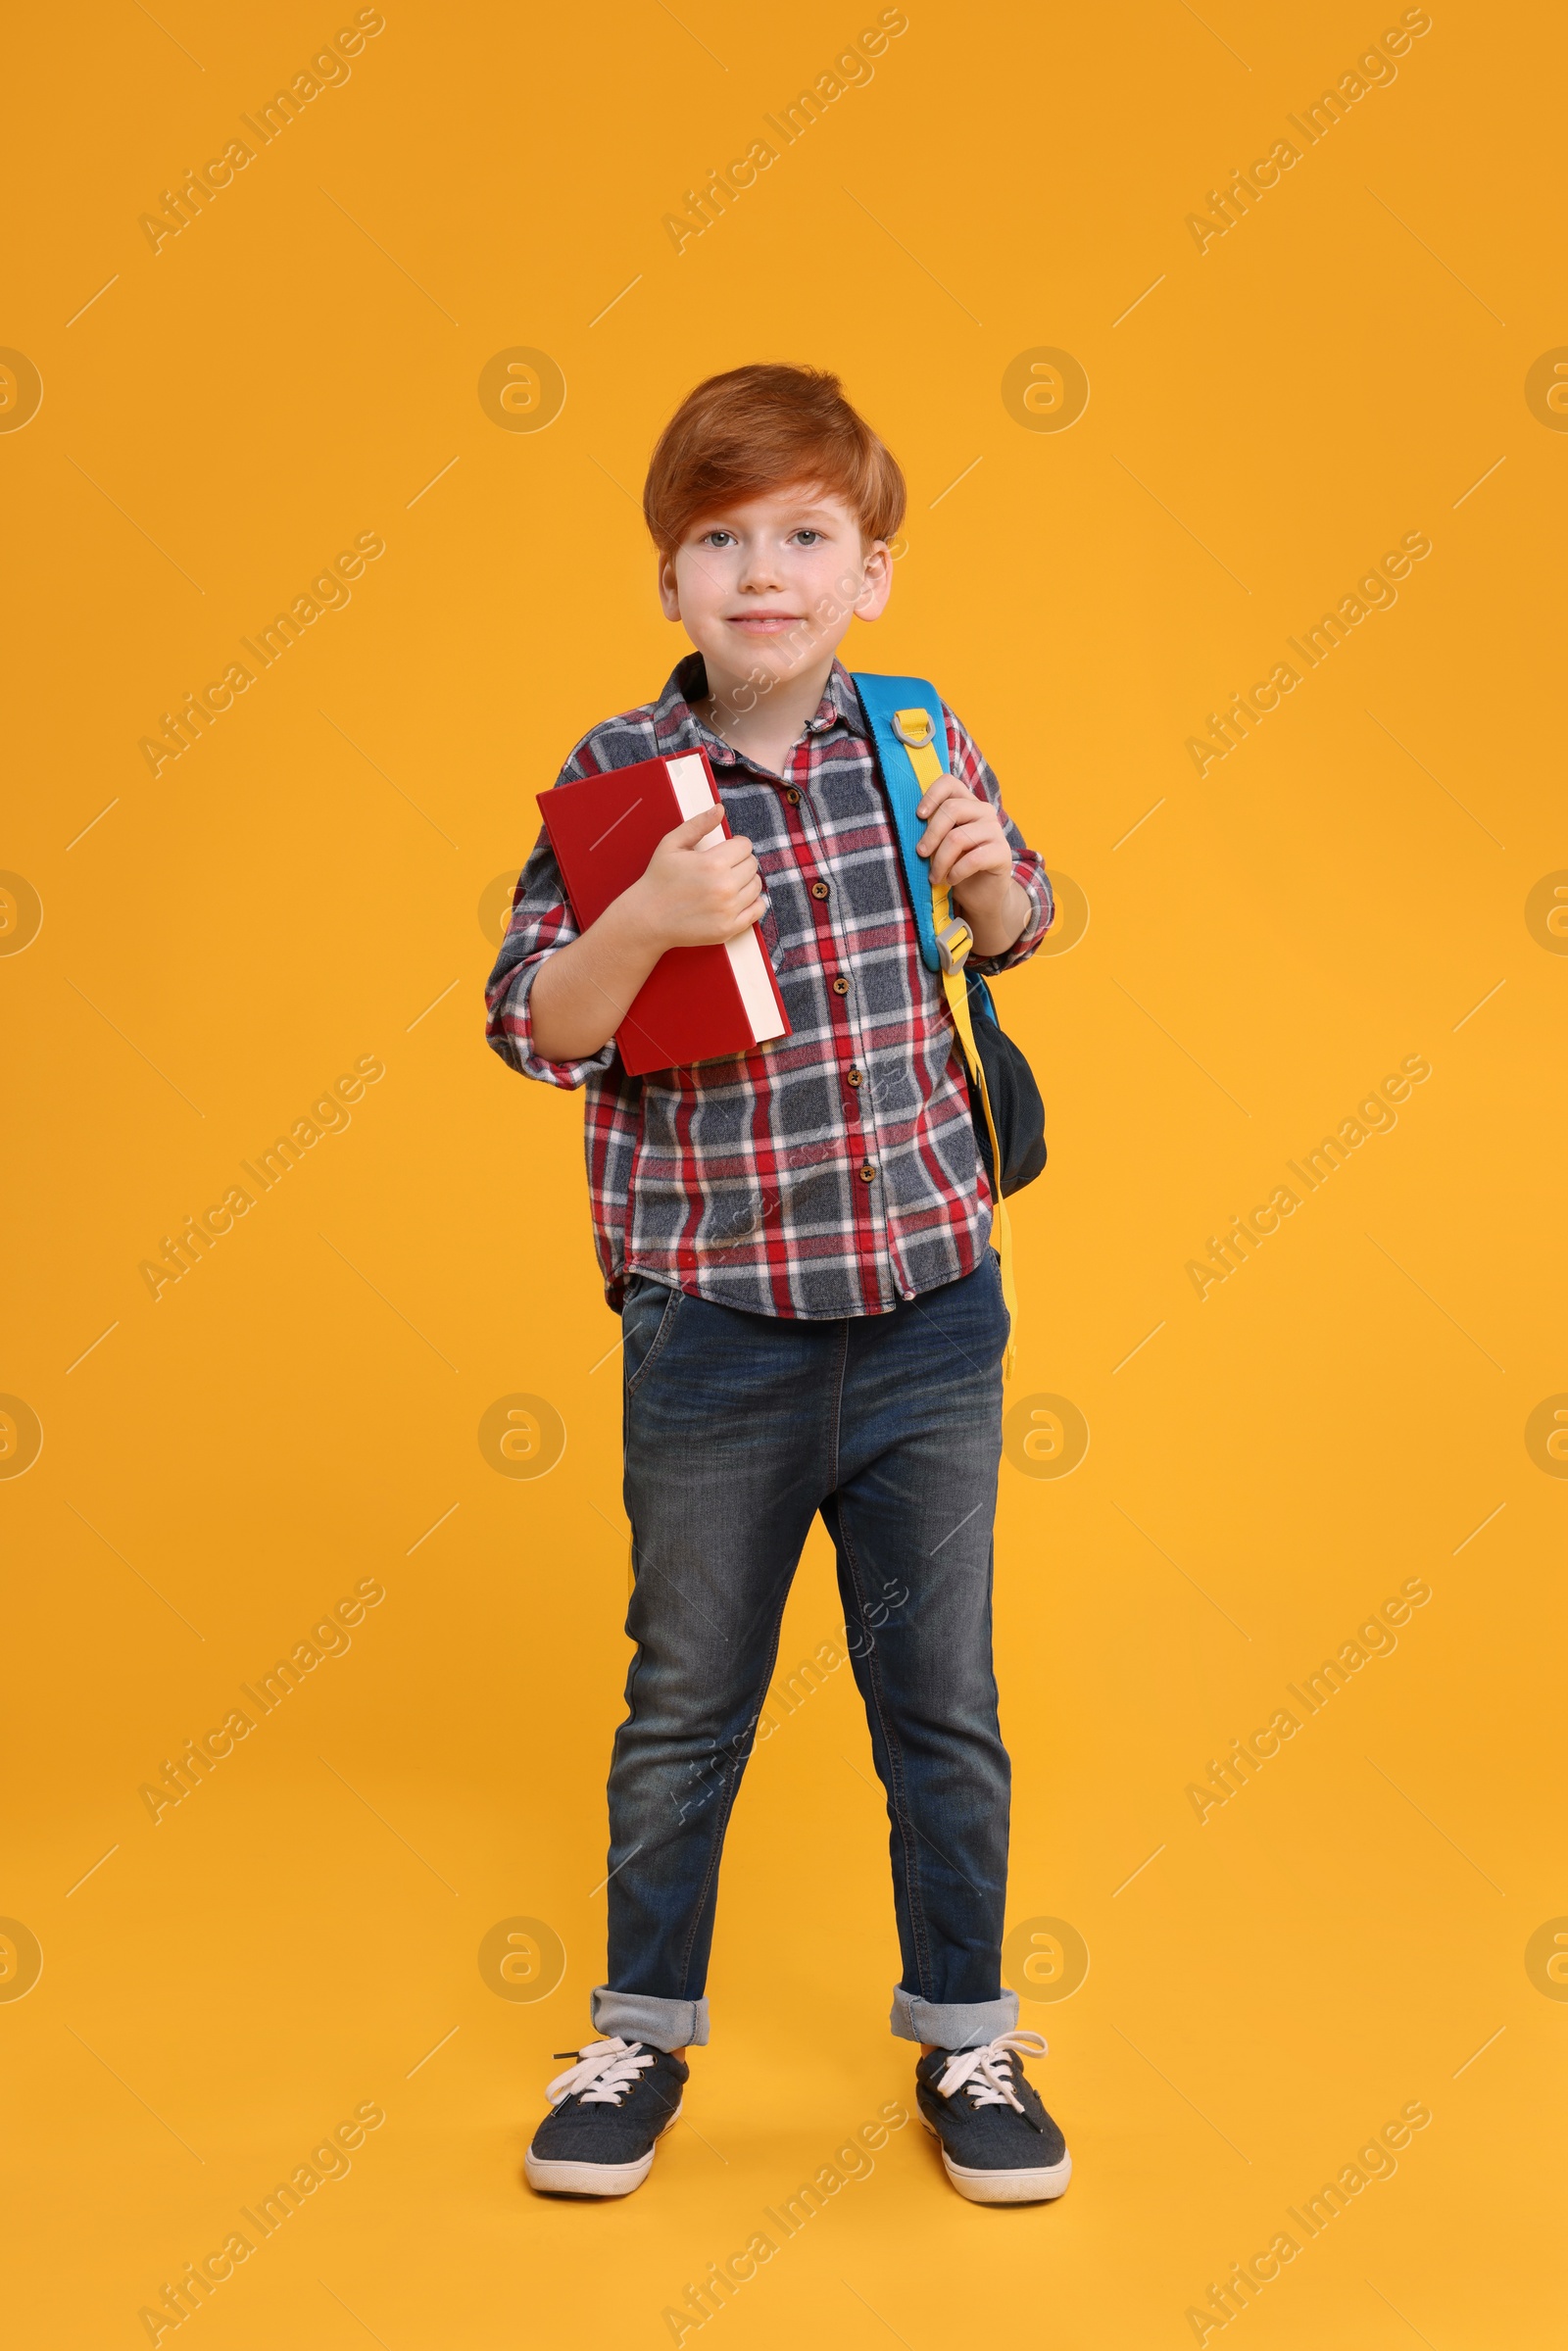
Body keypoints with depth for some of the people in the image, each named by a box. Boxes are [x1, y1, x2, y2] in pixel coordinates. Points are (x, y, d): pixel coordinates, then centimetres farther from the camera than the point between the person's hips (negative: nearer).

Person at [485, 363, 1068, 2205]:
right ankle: (646, 2029, 35)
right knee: (686, 1705, 14)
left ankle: (966, 2035, 33)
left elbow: (1015, 934, 17)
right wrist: (647, 917, -25)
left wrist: (993, 871, -5)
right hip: (717, 1330, -2)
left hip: (931, 1311, 2)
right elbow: (535, 1032, -9)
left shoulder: (916, 739, 0)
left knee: (945, 1704, 13)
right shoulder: (618, 776, -7)